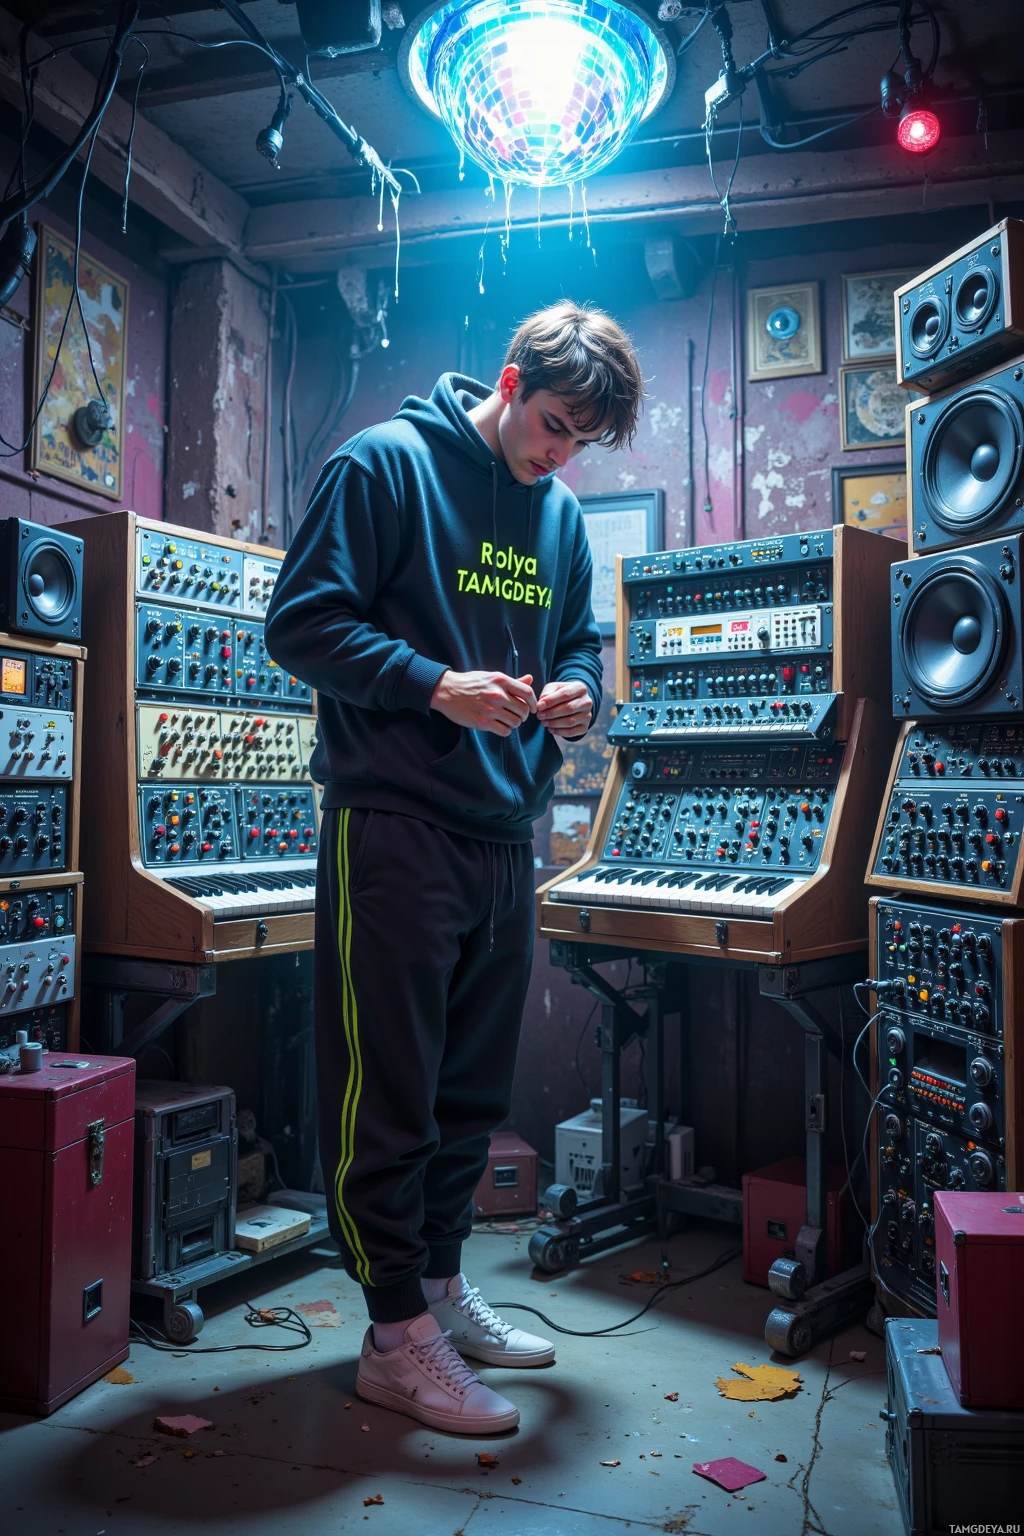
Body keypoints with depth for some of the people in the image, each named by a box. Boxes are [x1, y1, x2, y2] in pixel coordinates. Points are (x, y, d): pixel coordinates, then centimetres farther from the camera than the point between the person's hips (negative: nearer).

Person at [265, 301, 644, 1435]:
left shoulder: (560, 514, 15)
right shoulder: (385, 464, -4)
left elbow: (579, 641, 23)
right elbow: (300, 622, -9)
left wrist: (577, 690, -1)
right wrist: (435, 684, -21)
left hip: (504, 835, 7)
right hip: (394, 824, -7)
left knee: (473, 1086, 15)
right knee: (389, 1086, 0)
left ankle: (440, 1284, 32)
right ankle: (397, 1334, 14)